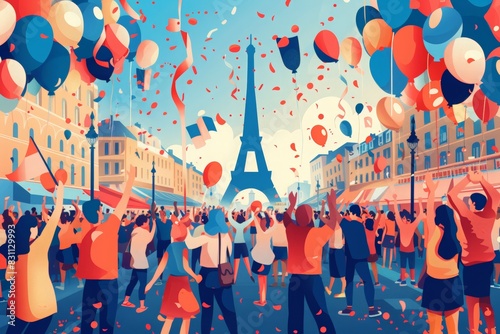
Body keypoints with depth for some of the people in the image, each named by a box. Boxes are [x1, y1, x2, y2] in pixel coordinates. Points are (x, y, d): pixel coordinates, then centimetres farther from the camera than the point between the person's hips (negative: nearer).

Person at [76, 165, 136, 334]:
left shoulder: (85, 229, -3)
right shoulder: (109, 228, -12)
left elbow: (87, 209, 15)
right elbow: (123, 204, -7)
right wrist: (130, 180, 0)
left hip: (90, 281, 4)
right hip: (108, 281, -4)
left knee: (87, 319, 9)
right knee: (107, 320, 3)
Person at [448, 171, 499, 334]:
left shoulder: (467, 215, -15)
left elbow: (451, 195, -13)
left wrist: (468, 179, -8)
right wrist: (481, 180, 9)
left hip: (472, 264, -6)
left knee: (472, 301, 1)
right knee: (485, 299, 17)